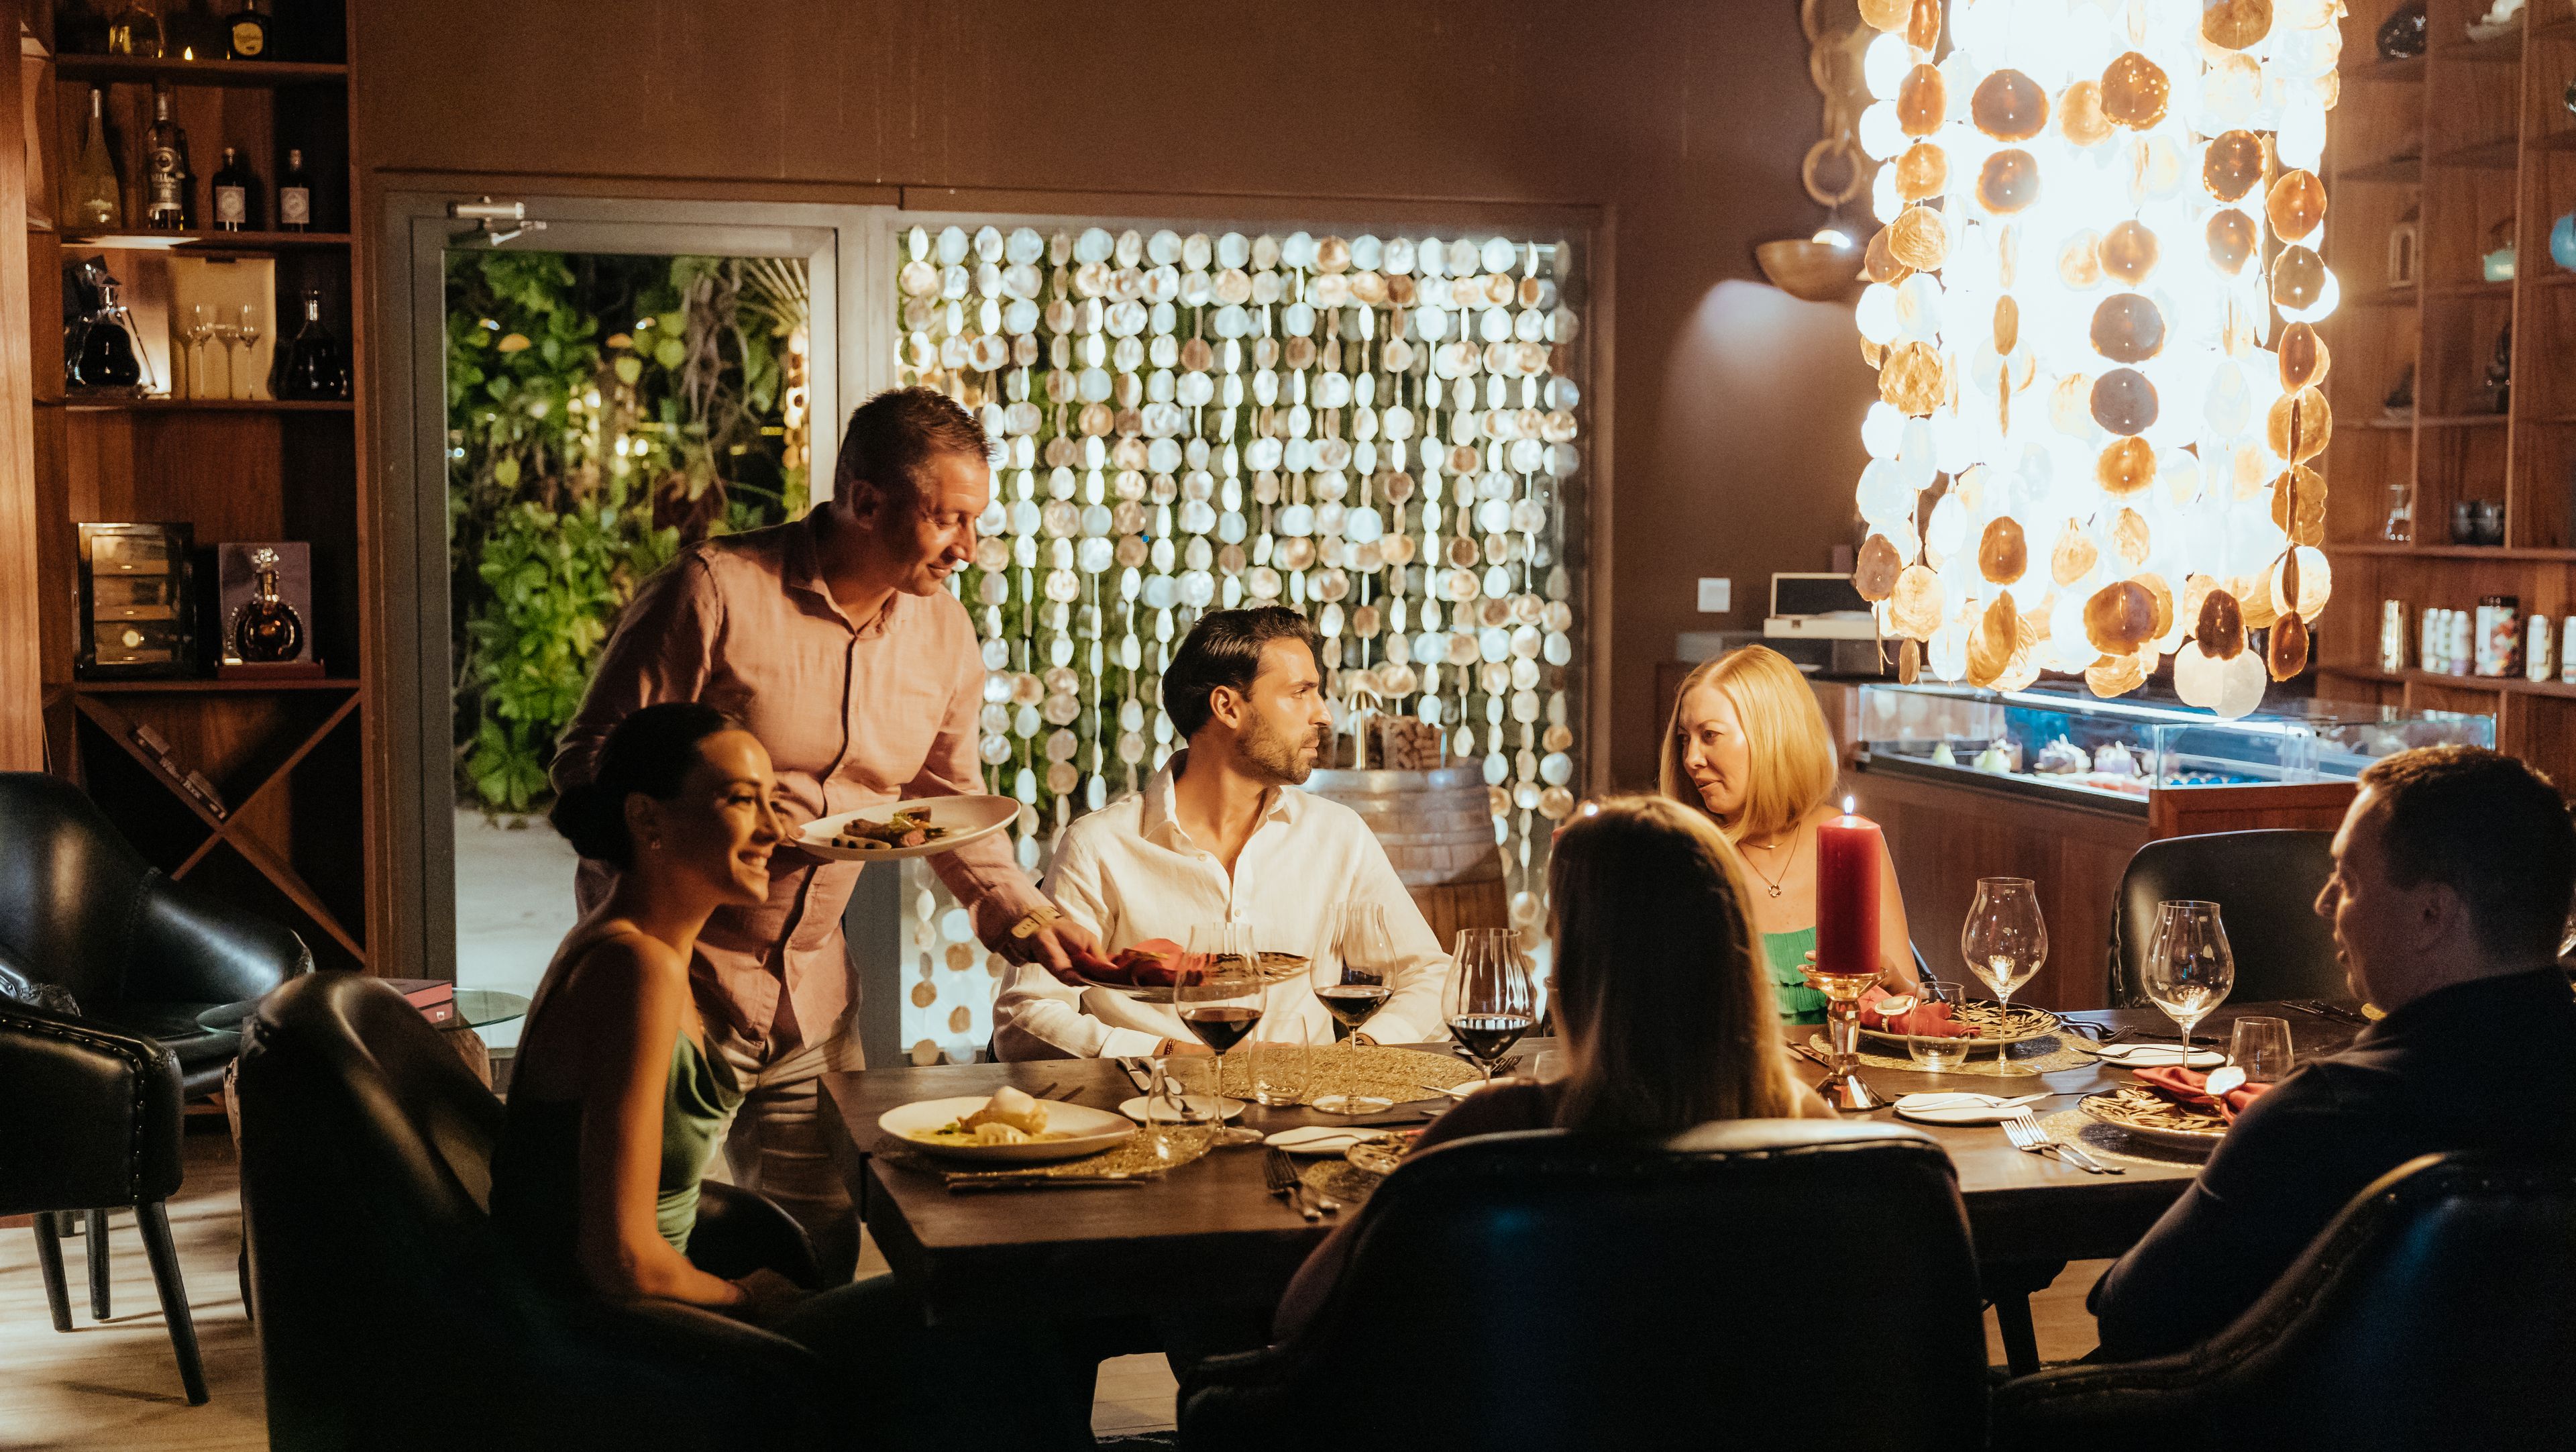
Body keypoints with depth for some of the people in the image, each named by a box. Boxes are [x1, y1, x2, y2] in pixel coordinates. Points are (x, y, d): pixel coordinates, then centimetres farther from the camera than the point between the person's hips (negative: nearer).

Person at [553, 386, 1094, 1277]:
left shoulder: (944, 634, 4)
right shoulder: (717, 592, -16)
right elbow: (591, 766, -12)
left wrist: (1023, 918, 1)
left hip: (813, 996, 6)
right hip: (681, 981, -6)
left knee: (821, 1252, 11)